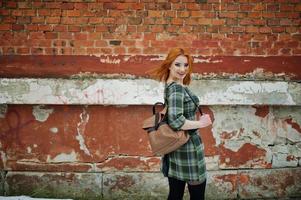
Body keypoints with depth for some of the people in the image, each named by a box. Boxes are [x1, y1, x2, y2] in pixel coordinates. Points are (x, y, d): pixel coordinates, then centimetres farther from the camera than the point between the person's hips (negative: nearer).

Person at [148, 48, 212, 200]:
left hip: (175, 146, 9)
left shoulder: (169, 86, 11)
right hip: (187, 147, -9)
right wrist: (201, 123, -15)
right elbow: (176, 121, -28)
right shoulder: (177, 88, -19)